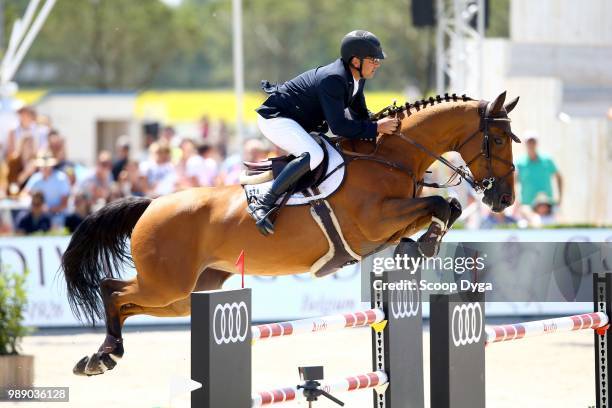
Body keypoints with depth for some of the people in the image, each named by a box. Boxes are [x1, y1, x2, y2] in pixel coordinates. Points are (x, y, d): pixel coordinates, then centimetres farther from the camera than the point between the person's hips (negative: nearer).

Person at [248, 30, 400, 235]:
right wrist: (375, 128, -29)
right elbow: (338, 126, -31)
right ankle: (262, 204, -31)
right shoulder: (332, 79, -28)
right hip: (275, 119, -11)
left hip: (303, 122, 11)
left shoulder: (356, 79, 3)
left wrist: (381, 124, -4)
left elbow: (360, 114, 16)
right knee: (314, 155, -34)